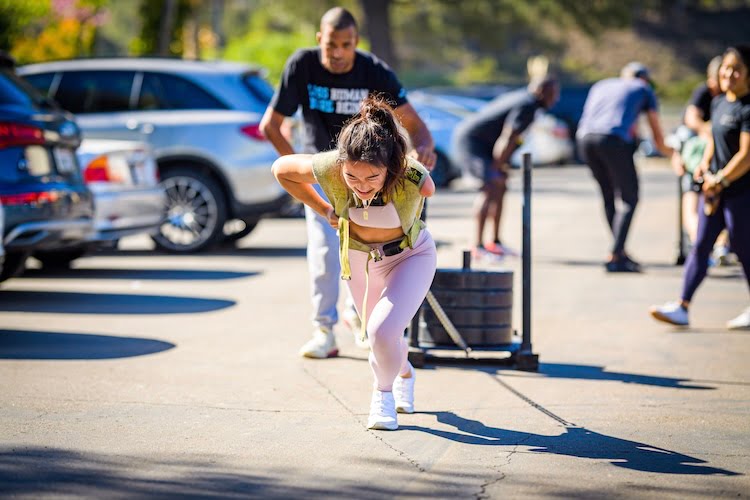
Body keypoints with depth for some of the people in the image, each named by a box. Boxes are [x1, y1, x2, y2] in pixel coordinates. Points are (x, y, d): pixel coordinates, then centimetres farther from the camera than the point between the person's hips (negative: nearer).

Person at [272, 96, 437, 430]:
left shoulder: (414, 178, -38)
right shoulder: (328, 169, -35)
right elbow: (282, 168, -13)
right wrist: (324, 210, -9)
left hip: (411, 255, -3)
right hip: (359, 257, 3)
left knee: (382, 330, -23)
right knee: (379, 337, 18)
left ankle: (384, 393, 10)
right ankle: (404, 373, 55)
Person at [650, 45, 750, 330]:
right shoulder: (718, 103, 10)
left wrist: (720, 181, -14)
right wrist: (705, 163, 6)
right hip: (715, 188, 8)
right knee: (700, 246, 5)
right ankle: (682, 307, 5)